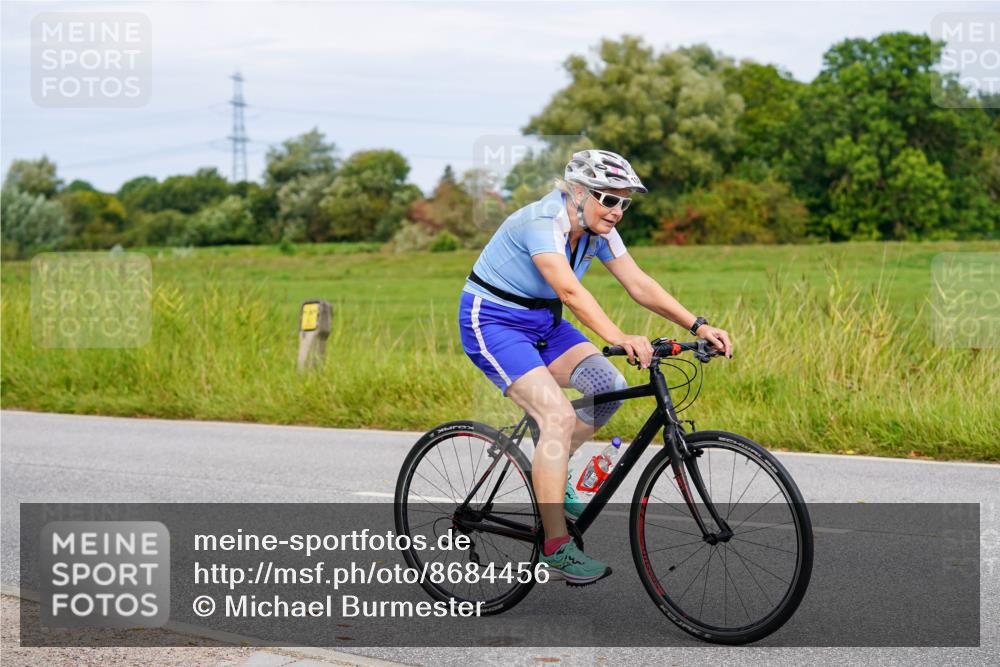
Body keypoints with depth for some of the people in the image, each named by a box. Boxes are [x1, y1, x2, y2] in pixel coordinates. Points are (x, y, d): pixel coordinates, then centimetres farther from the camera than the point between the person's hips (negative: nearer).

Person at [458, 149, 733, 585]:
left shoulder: (598, 230, -3)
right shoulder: (542, 222, -27)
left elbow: (640, 285, -5)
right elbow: (570, 290, -40)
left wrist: (698, 326, -16)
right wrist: (619, 338, -53)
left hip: (543, 321, 8)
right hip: (492, 321, -8)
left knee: (610, 386, -12)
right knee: (559, 416, -23)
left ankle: (551, 473, 9)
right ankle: (555, 546, -18)